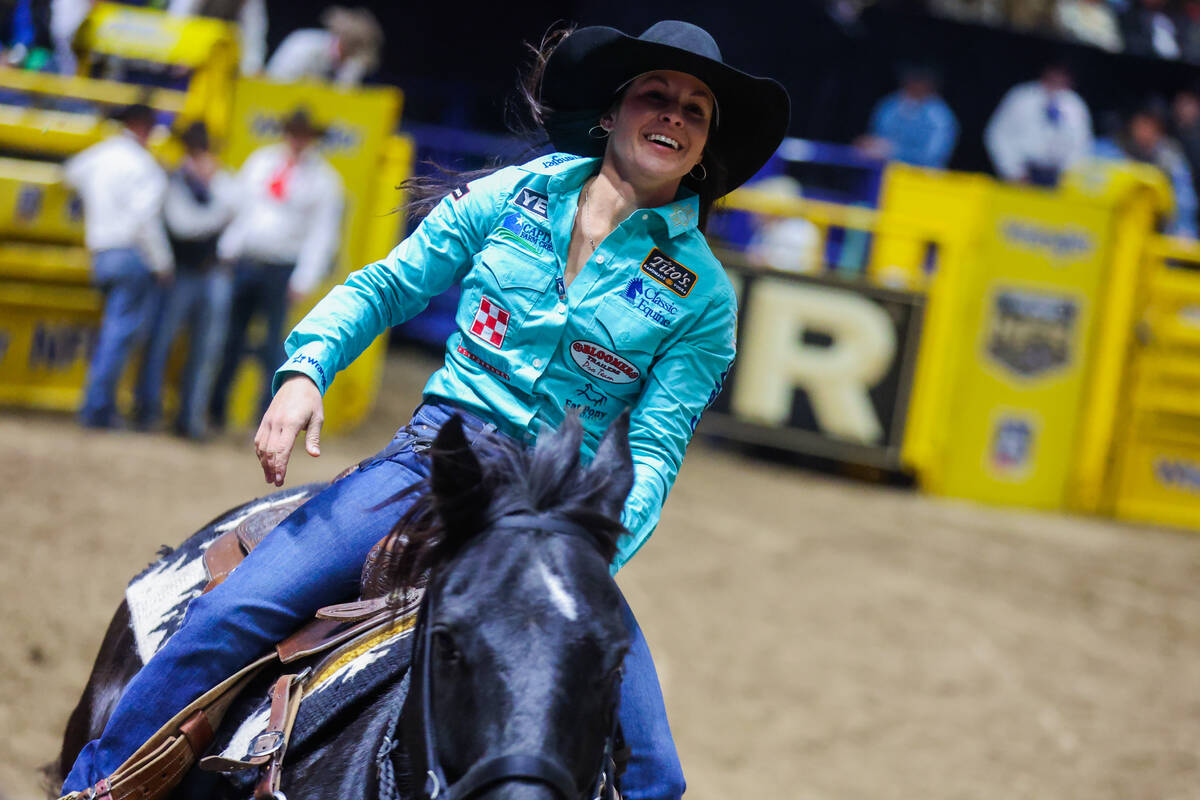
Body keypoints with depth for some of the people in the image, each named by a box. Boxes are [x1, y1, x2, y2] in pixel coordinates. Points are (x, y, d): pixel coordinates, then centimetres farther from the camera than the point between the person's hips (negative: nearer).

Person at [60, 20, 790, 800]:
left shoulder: (704, 294, 3)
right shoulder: (511, 196, 7)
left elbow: (654, 451, -4)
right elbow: (385, 287, 12)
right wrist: (305, 368, -8)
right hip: (439, 452, 0)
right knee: (237, 611, -20)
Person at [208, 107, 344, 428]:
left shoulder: (324, 180, -1)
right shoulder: (260, 161, 9)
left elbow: (322, 234, -3)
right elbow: (238, 207, 13)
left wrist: (304, 281, -9)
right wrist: (226, 253, 6)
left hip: (281, 270, -3)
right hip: (244, 263, 3)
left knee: (271, 346, -4)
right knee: (229, 338, 5)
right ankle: (214, 411, 13)